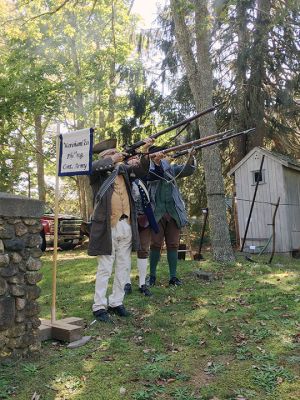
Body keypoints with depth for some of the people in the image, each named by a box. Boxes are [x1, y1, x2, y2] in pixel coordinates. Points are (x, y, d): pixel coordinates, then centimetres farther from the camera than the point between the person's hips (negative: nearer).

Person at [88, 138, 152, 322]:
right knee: (105, 269, 0)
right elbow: (94, 166, -24)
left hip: (126, 226, 6)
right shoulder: (98, 172, -2)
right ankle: (99, 306, 12)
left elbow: (142, 170, 8)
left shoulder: (123, 169, 13)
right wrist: (113, 159, -12)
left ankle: (116, 302, 25)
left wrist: (145, 153, -7)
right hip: (107, 227, -6)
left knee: (123, 267, 12)